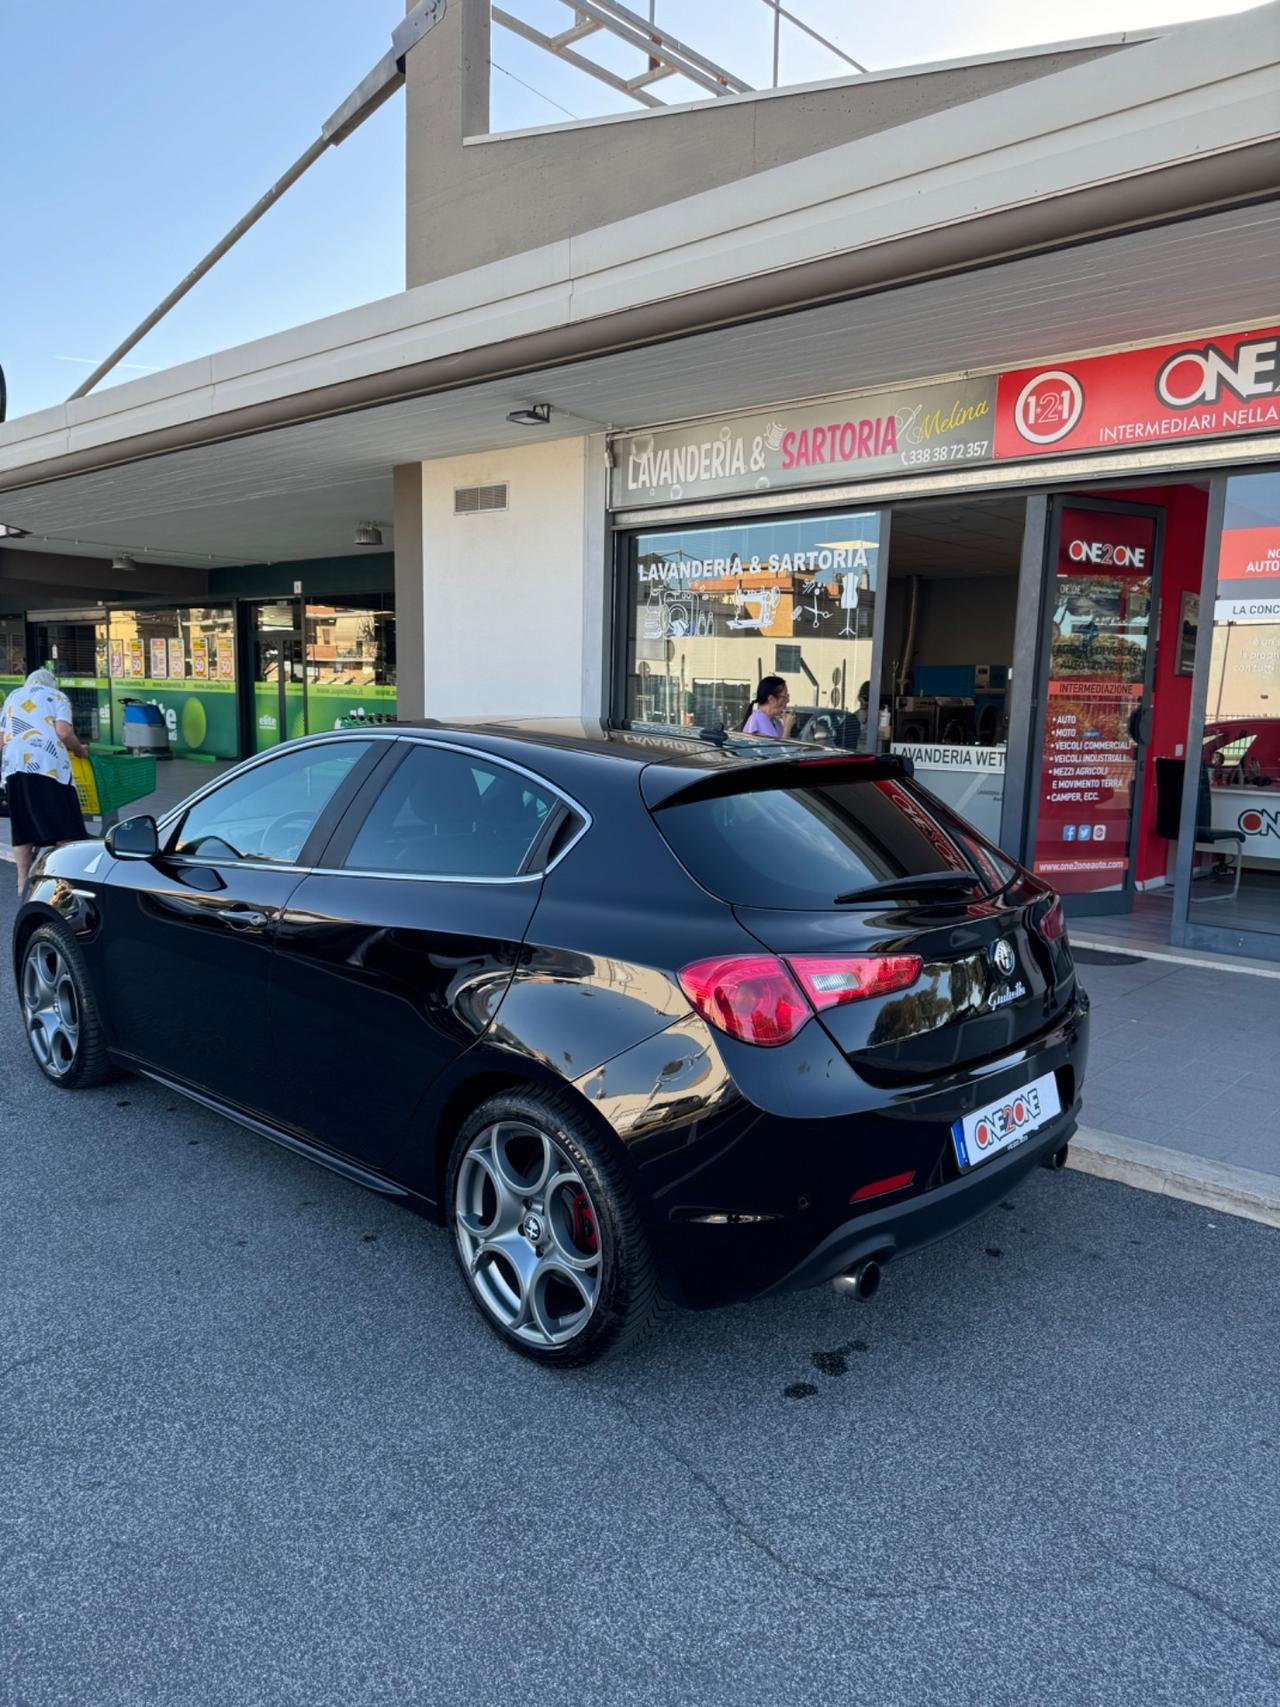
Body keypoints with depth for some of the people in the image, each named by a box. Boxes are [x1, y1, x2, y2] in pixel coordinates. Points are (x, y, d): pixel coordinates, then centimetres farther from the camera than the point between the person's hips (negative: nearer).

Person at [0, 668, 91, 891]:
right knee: (64, 823, -1)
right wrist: (80, 751, 11)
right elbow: (64, 732, -5)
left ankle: (23, 882, 8)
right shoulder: (57, 696, 13)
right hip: (47, 764, -4)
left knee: (22, 826, 8)